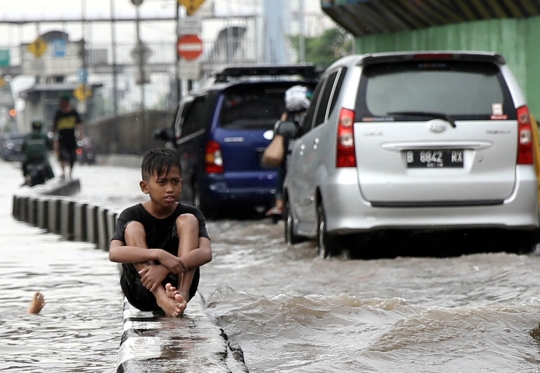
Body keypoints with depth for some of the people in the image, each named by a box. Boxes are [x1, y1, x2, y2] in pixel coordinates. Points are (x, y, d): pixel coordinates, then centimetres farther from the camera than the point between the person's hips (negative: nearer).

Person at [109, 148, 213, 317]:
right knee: (132, 228, -20)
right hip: (142, 292, -1)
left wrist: (164, 269, -37)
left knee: (188, 220, -13)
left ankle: (182, 293, -35)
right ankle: (162, 298, -41)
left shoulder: (191, 213, -2)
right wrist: (159, 255, -40)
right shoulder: (131, 216, -5)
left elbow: (206, 253, -20)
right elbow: (114, 253, -24)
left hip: (177, 283, 1)